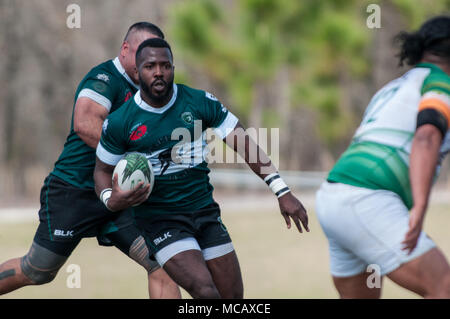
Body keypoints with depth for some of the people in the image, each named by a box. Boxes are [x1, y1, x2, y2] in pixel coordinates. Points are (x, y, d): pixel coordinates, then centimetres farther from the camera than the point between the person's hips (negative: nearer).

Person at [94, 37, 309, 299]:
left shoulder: (200, 102, -4)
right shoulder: (120, 123, -7)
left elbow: (244, 144, -2)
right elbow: (103, 170, 7)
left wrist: (283, 192, -7)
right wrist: (110, 200, -16)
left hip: (205, 211, 4)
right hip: (159, 218, -4)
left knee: (234, 296, 2)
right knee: (206, 292, -23)